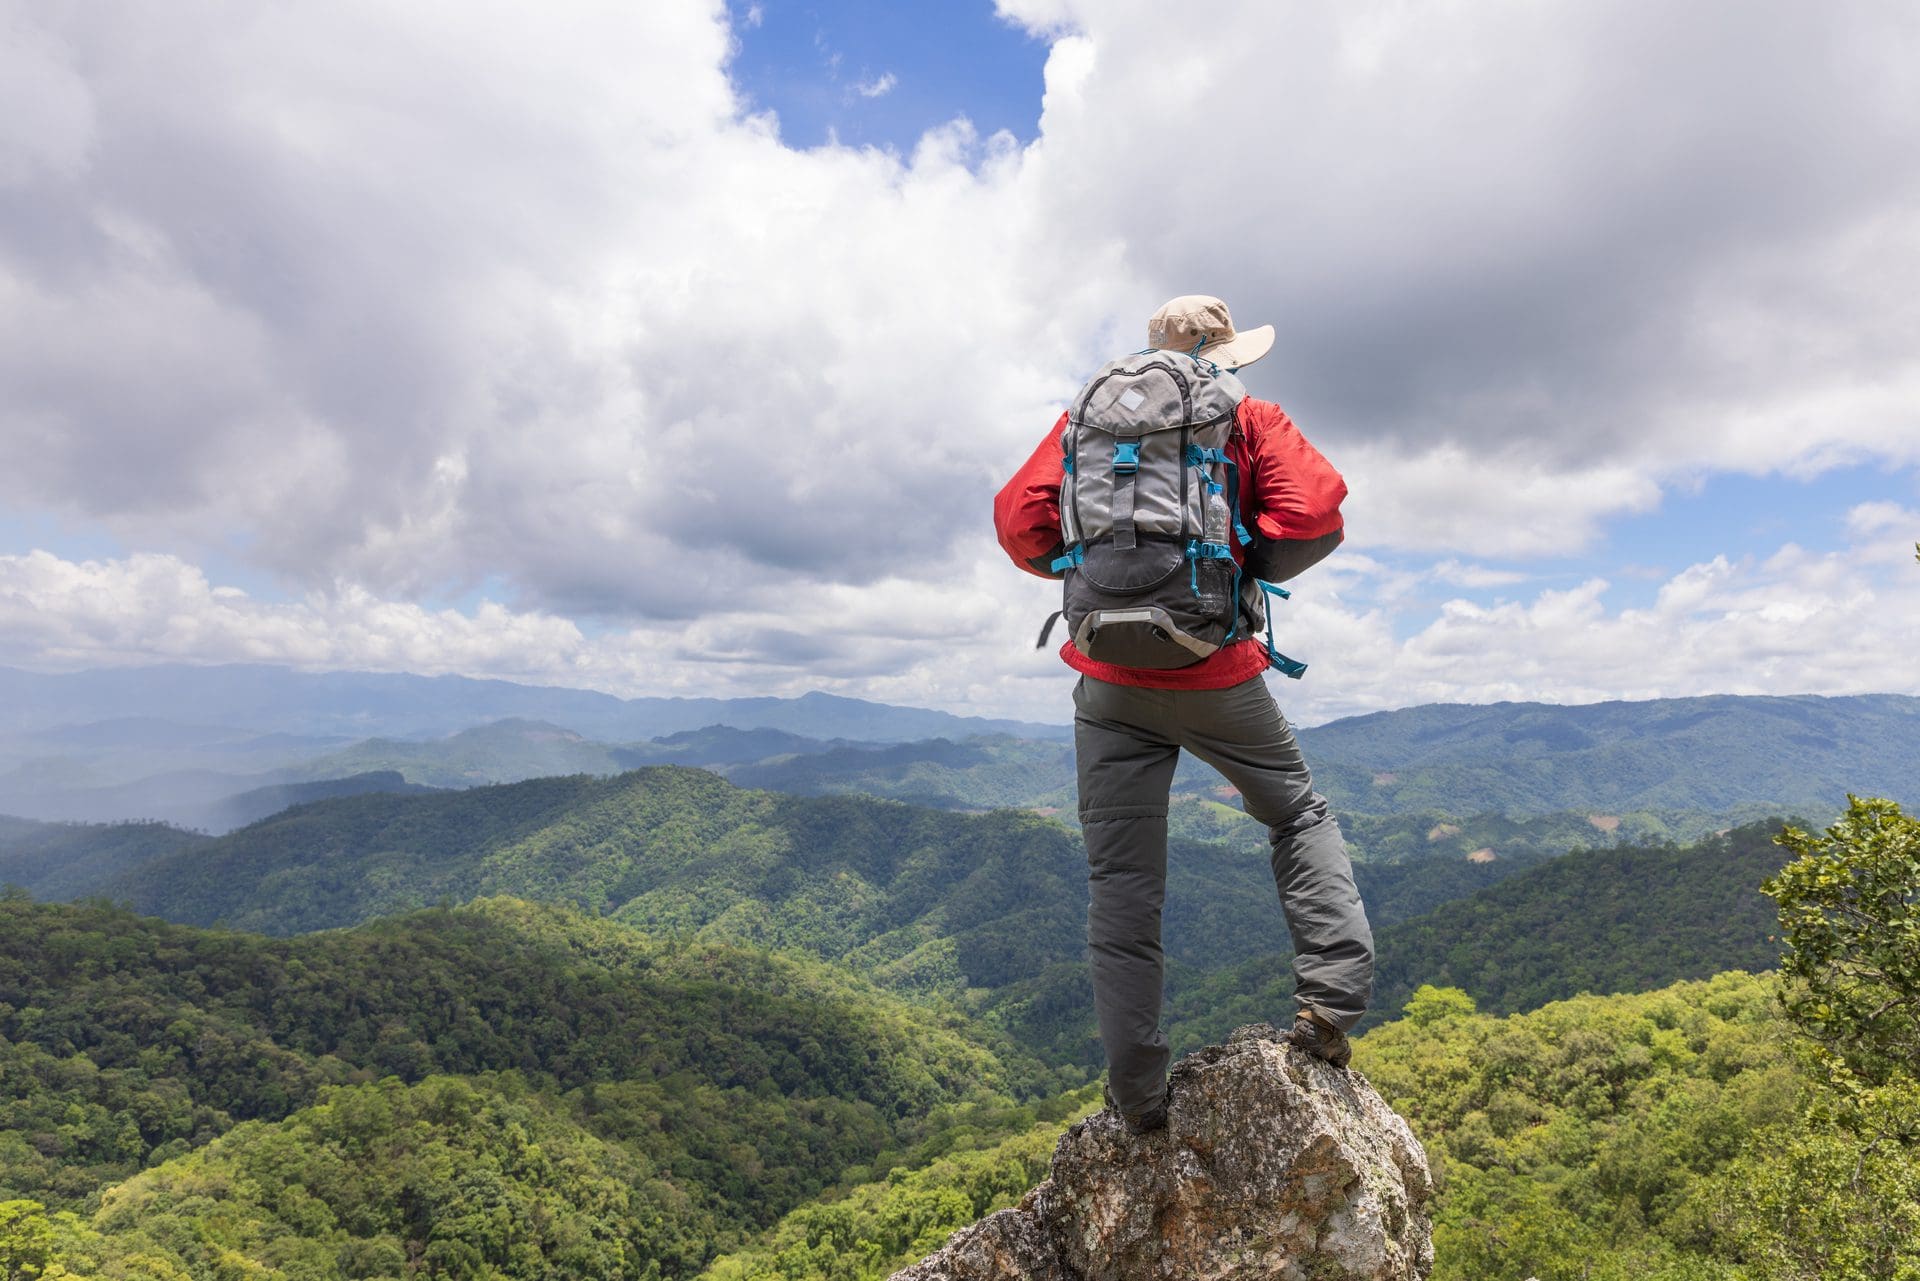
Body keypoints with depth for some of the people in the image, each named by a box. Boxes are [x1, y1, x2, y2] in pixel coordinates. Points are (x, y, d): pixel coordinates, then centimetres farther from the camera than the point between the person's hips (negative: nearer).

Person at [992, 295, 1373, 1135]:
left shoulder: (1088, 416, 11)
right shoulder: (1248, 420, 6)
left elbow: (1018, 517, 0)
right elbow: (1317, 509, -10)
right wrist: (1246, 568, 5)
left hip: (1111, 681, 1)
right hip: (1219, 677, -1)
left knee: (1122, 882, 7)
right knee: (1299, 815, 24)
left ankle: (1136, 1091, 12)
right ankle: (1331, 997, 14)